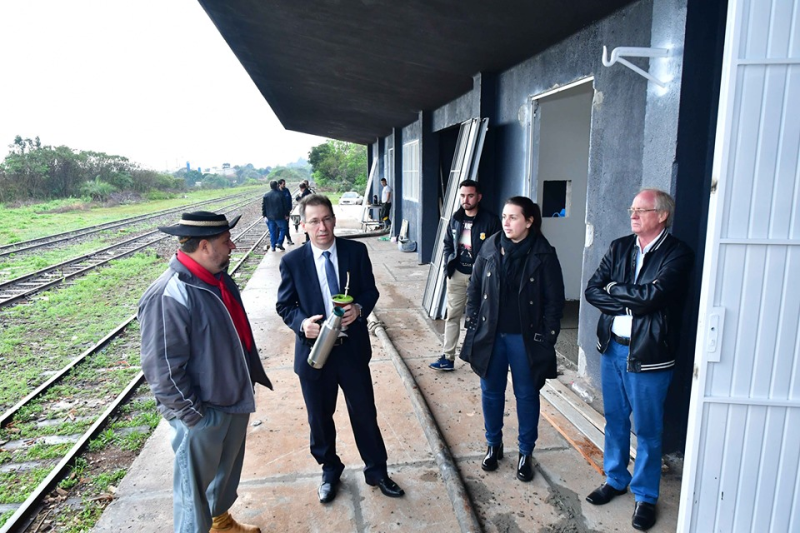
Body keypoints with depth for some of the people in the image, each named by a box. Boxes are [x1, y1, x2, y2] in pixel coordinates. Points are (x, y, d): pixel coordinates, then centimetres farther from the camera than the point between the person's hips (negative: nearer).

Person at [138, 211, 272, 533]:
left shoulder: (218, 278, 1)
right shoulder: (169, 295, -27)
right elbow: (163, 370, -25)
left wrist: (250, 376, 16)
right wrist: (194, 415, -19)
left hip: (235, 399, 9)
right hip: (203, 413, -9)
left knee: (228, 469, 28)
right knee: (195, 485, 14)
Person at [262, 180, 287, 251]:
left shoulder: (266, 195, 1)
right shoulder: (280, 194, -9)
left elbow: (263, 207, 4)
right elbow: (285, 205, -5)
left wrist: (264, 215, 11)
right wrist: (286, 214, 4)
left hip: (270, 217, 3)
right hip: (279, 216, -3)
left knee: (272, 232, 9)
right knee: (283, 229, 11)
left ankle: (273, 246, 11)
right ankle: (279, 243, -3)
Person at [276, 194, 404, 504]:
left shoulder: (356, 251, -5)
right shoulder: (292, 261, -7)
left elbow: (370, 290, 3)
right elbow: (284, 305, 0)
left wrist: (359, 308, -19)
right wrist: (302, 322, -20)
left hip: (353, 348, 0)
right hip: (314, 350, 0)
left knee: (365, 412, 13)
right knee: (319, 418, 17)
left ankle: (376, 470, 37)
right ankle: (330, 471, 43)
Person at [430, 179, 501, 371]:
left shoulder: (490, 220, -11)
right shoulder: (456, 218, 5)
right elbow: (448, 243, 15)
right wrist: (447, 264, 1)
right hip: (457, 274, 5)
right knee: (452, 316, 7)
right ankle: (447, 357, 13)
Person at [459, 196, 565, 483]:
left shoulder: (543, 254, -9)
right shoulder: (491, 247, -1)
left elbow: (554, 299, -7)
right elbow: (475, 287, 6)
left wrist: (546, 336, -10)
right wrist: (473, 322, 2)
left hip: (525, 338, -3)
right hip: (490, 334, 3)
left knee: (526, 395, 11)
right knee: (490, 392, 14)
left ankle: (525, 453, 29)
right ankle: (493, 445, 35)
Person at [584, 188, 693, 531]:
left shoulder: (677, 255, -11)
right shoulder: (619, 248, 6)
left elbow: (651, 295, -25)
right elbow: (592, 290, -2)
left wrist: (613, 290, -9)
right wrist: (632, 302, -14)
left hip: (648, 354, -5)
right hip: (612, 348, 5)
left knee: (647, 429, 9)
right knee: (614, 420, 18)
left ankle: (645, 496, 28)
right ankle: (615, 479, 38)